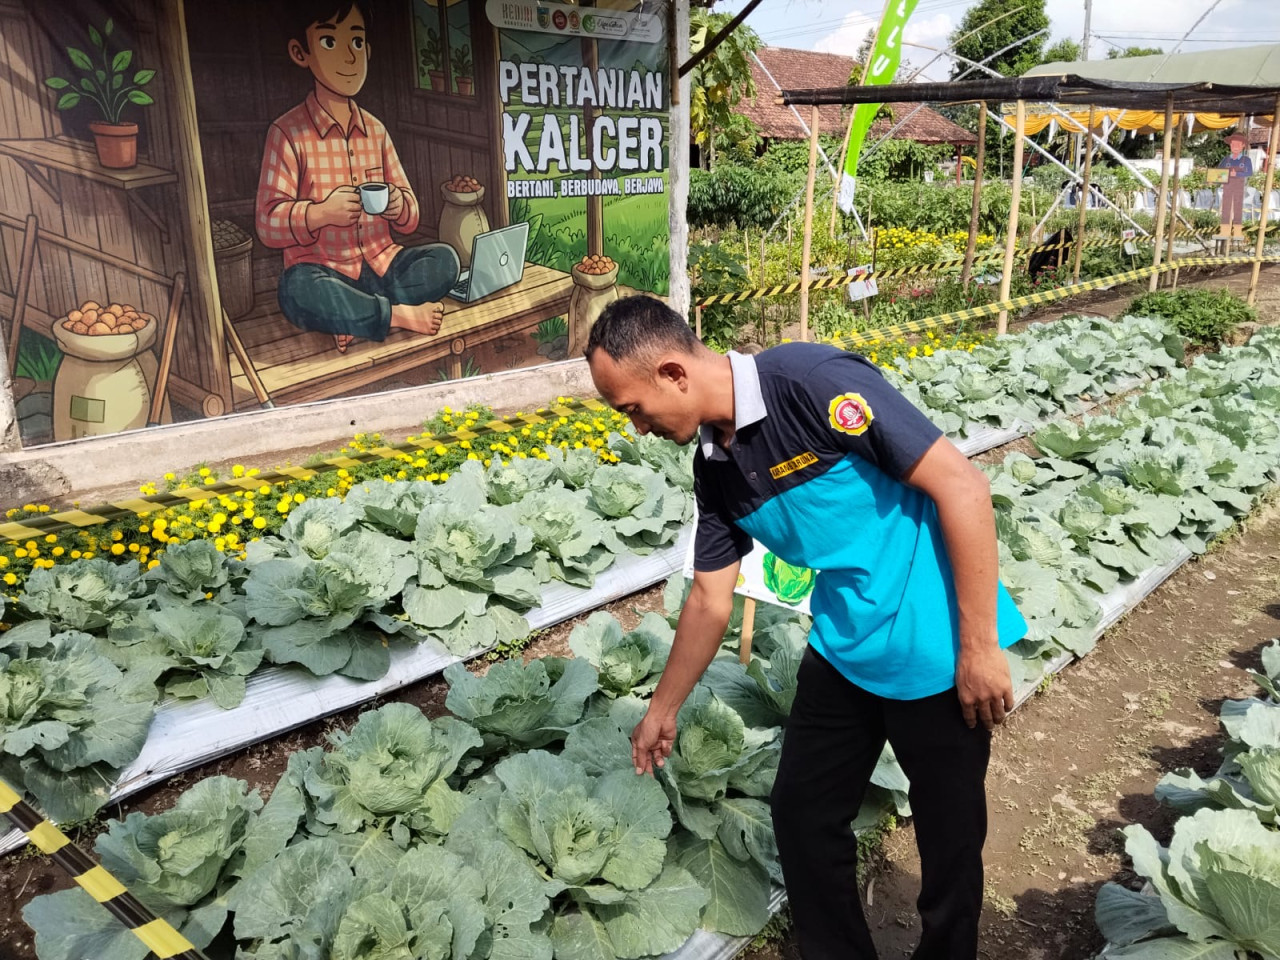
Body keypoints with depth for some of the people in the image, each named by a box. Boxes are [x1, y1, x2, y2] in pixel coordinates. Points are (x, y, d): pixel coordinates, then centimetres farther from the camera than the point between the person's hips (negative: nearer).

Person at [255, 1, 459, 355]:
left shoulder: (375, 130, 11)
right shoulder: (288, 132, -4)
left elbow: (410, 218, 8)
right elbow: (268, 224, -10)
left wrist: (399, 205, -16)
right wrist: (321, 212, -28)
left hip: (381, 264, 5)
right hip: (324, 272, -5)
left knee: (444, 259, -18)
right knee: (297, 289, -36)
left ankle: (355, 315, -20)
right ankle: (400, 315, -22)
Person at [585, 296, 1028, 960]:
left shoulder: (814, 382, -23)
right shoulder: (714, 465, 0)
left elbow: (962, 486, -21)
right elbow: (709, 600, 12)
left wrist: (978, 646, -19)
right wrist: (662, 712, 20)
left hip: (936, 652, -7)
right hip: (844, 648, 7)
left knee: (949, 837, 10)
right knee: (802, 811, 15)